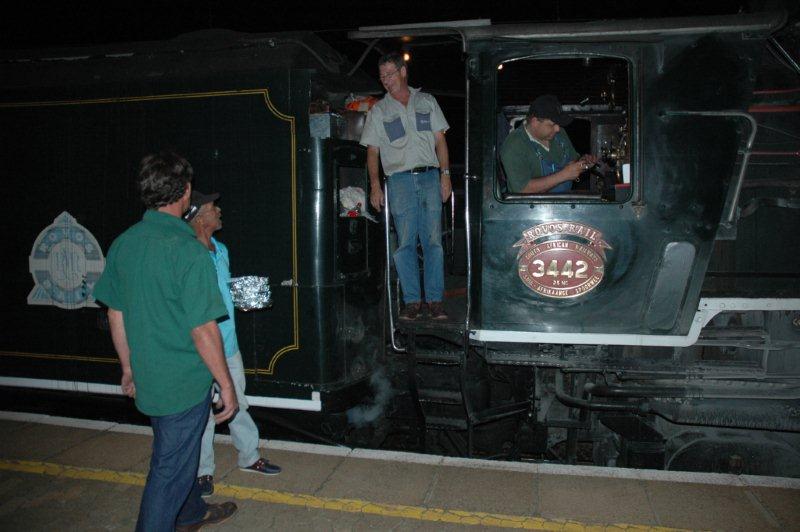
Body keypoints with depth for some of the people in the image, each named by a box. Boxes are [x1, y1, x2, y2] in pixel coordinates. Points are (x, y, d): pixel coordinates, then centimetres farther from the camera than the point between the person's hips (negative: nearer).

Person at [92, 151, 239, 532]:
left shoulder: (122, 244, 0)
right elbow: (203, 331, -23)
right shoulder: (189, 251, -23)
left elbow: (116, 315, 8)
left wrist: (129, 367, 20)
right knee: (170, 469, 7)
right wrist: (226, 385, -12)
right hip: (185, 382, -8)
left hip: (147, 380, 8)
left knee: (178, 453, 27)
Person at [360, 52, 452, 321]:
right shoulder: (378, 111, 13)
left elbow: (440, 140, 13)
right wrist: (375, 185, -3)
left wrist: (445, 174, 2)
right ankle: (412, 301, 2)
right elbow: (372, 151, 9)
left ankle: (435, 300, 2)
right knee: (405, 243, -5)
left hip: (430, 177, 1)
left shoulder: (426, 102, 16)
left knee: (433, 241, -3)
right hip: (399, 180, 0)